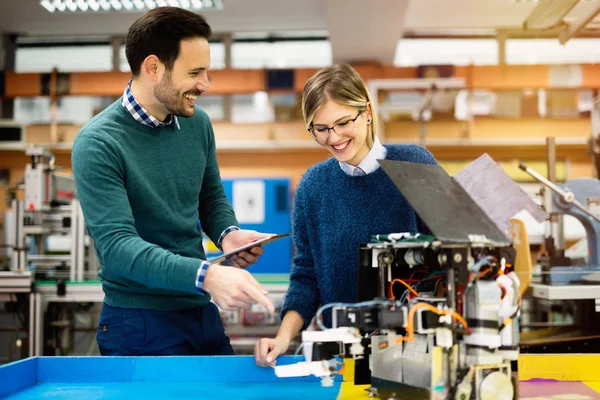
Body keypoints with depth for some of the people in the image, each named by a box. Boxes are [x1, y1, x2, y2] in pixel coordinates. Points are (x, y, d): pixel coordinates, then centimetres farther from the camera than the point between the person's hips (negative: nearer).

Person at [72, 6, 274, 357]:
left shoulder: (198, 124, 3)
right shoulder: (98, 144, -16)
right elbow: (116, 246, -24)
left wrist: (228, 234, -5)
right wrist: (206, 276, -36)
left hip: (204, 313, 6)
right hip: (141, 325, -6)